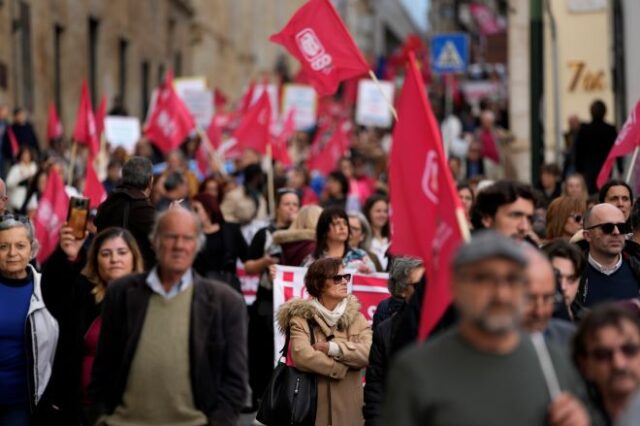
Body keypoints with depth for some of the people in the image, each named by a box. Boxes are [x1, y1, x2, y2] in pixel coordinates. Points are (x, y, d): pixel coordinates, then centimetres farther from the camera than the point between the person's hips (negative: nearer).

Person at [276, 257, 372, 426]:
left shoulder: (355, 315, 12)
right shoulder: (302, 316, 0)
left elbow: (370, 352, -5)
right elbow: (302, 355, -18)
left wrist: (332, 348, -13)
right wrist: (342, 368, -9)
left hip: (348, 410, 3)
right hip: (312, 408, -3)